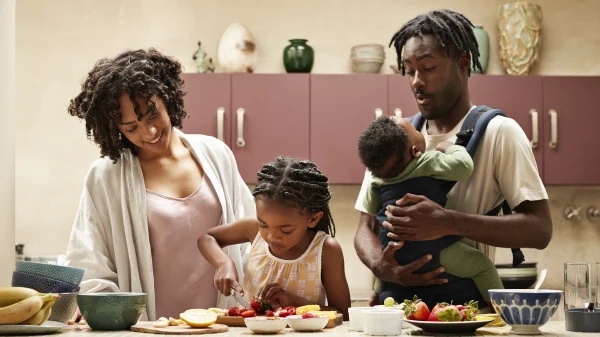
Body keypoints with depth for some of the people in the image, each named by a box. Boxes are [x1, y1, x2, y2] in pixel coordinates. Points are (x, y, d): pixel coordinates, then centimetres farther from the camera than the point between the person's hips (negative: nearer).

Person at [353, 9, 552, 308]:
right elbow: (367, 227, 15)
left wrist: (449, 223, -21)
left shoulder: (499, 133, 1)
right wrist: (380, 266, -9)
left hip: (468, 302, -4)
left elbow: (539, 229, -8)